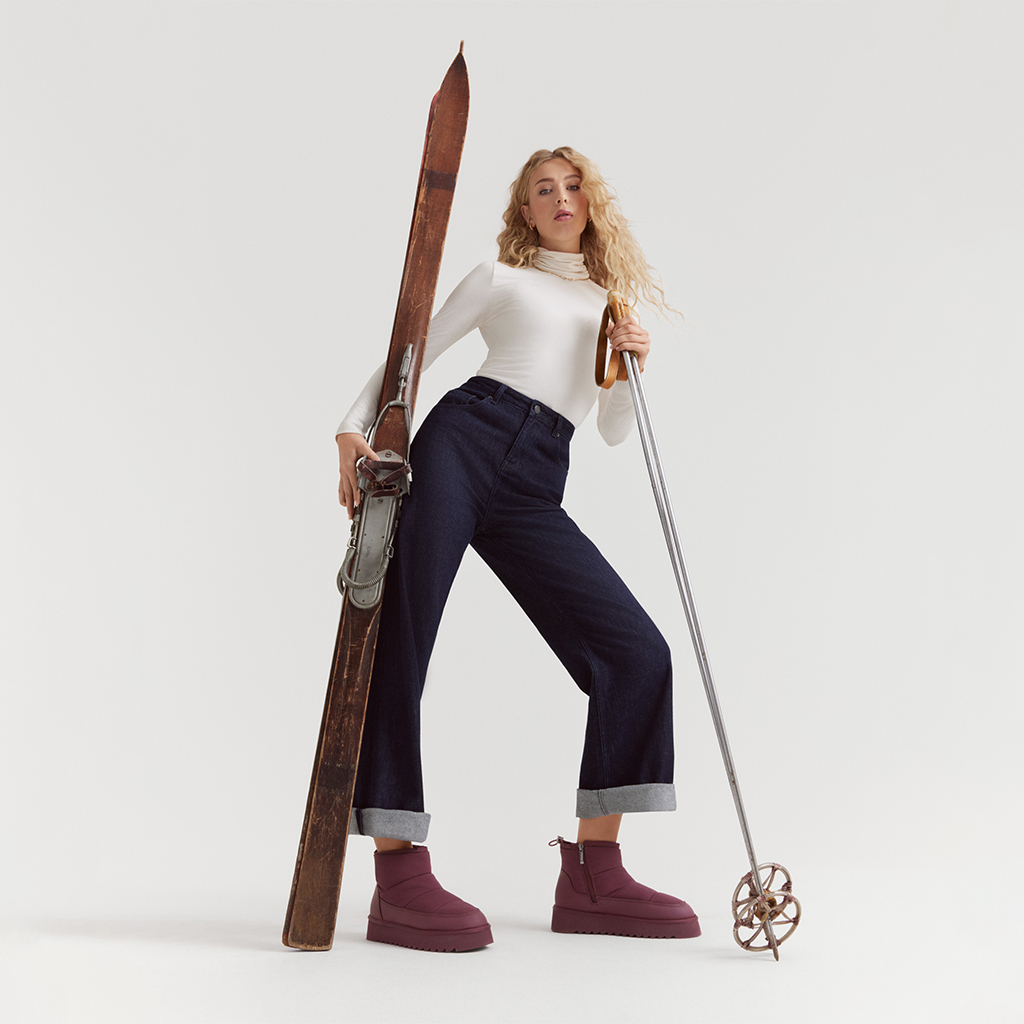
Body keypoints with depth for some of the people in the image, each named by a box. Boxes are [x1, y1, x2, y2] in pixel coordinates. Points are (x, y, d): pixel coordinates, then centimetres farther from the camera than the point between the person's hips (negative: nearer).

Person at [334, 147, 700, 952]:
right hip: (462, 442, -3)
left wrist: (632, 369, 3)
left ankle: (592, 877, -6)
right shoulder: (500, 279, 18)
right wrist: (355, 426, -3)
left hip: (533, 493, 3)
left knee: (637, 651, -10)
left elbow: (615, 432, 22)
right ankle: (400, 879, -17)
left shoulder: (614, 303, 27)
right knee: (400, 639, -17)